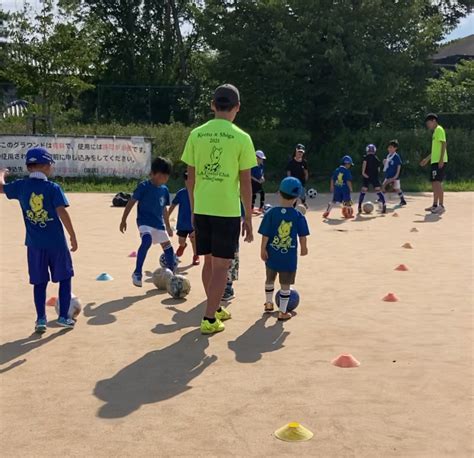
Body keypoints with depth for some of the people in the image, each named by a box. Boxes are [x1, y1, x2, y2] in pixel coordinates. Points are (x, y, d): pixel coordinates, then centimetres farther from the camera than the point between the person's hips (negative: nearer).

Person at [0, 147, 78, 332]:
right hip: (57, 242, -3)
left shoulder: (21, 186, 0)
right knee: (64, 277, 13)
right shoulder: (53, 188, -9)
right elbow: (62, 213, -15)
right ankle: (63, 317, 13)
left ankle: (41, 319, 12)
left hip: (34, 244, 3)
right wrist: (73, 236, -8)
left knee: (39, 282, 12)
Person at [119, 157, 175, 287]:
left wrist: (168, 226, 26)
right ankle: (137, 273, -27)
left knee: (168, 247, 10)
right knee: (147, 240, -32)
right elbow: (131, 202, -7)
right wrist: (123, 220, -8)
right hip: (145, 221, -7)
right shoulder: (144, 186, -10)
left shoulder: (164, 190, 9)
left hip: (159, 223, 7)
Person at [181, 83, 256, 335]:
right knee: (221, 266, 4)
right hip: (228, 211, -4)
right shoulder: (241, 138, -7)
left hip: (202, 210, 4)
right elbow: (245, 183, -6)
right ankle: (209, 319, 4)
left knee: (209, 262, 18)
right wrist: (248, 218, 3)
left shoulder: (196, 134, 2)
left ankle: (215, 308, 30)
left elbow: (191, 177, 6)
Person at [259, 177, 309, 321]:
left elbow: (265, 235, -8)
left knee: (270, 279, 22)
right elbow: (302, 236, 0)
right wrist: (304, 248, 16)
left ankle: (268, 303, 40)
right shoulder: (298, 216, -8)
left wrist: (263, 250, 2)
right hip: (289, 257, -1)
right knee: (285, 284, 7)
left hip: (272, 255, 2)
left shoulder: (271, 213, -9)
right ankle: (283, 312, 12)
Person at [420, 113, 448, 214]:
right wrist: (427, 159, 30)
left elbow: (444, 144, -17)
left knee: (437, 182, -15)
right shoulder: (435, 131, 22)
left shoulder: (439, 129, -7)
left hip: (439, 161, -10)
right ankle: (435, 205, 17)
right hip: (435, 161, 10)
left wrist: (441, 159, -24)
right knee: (434, 183, 12)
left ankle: (441, 206, -17)